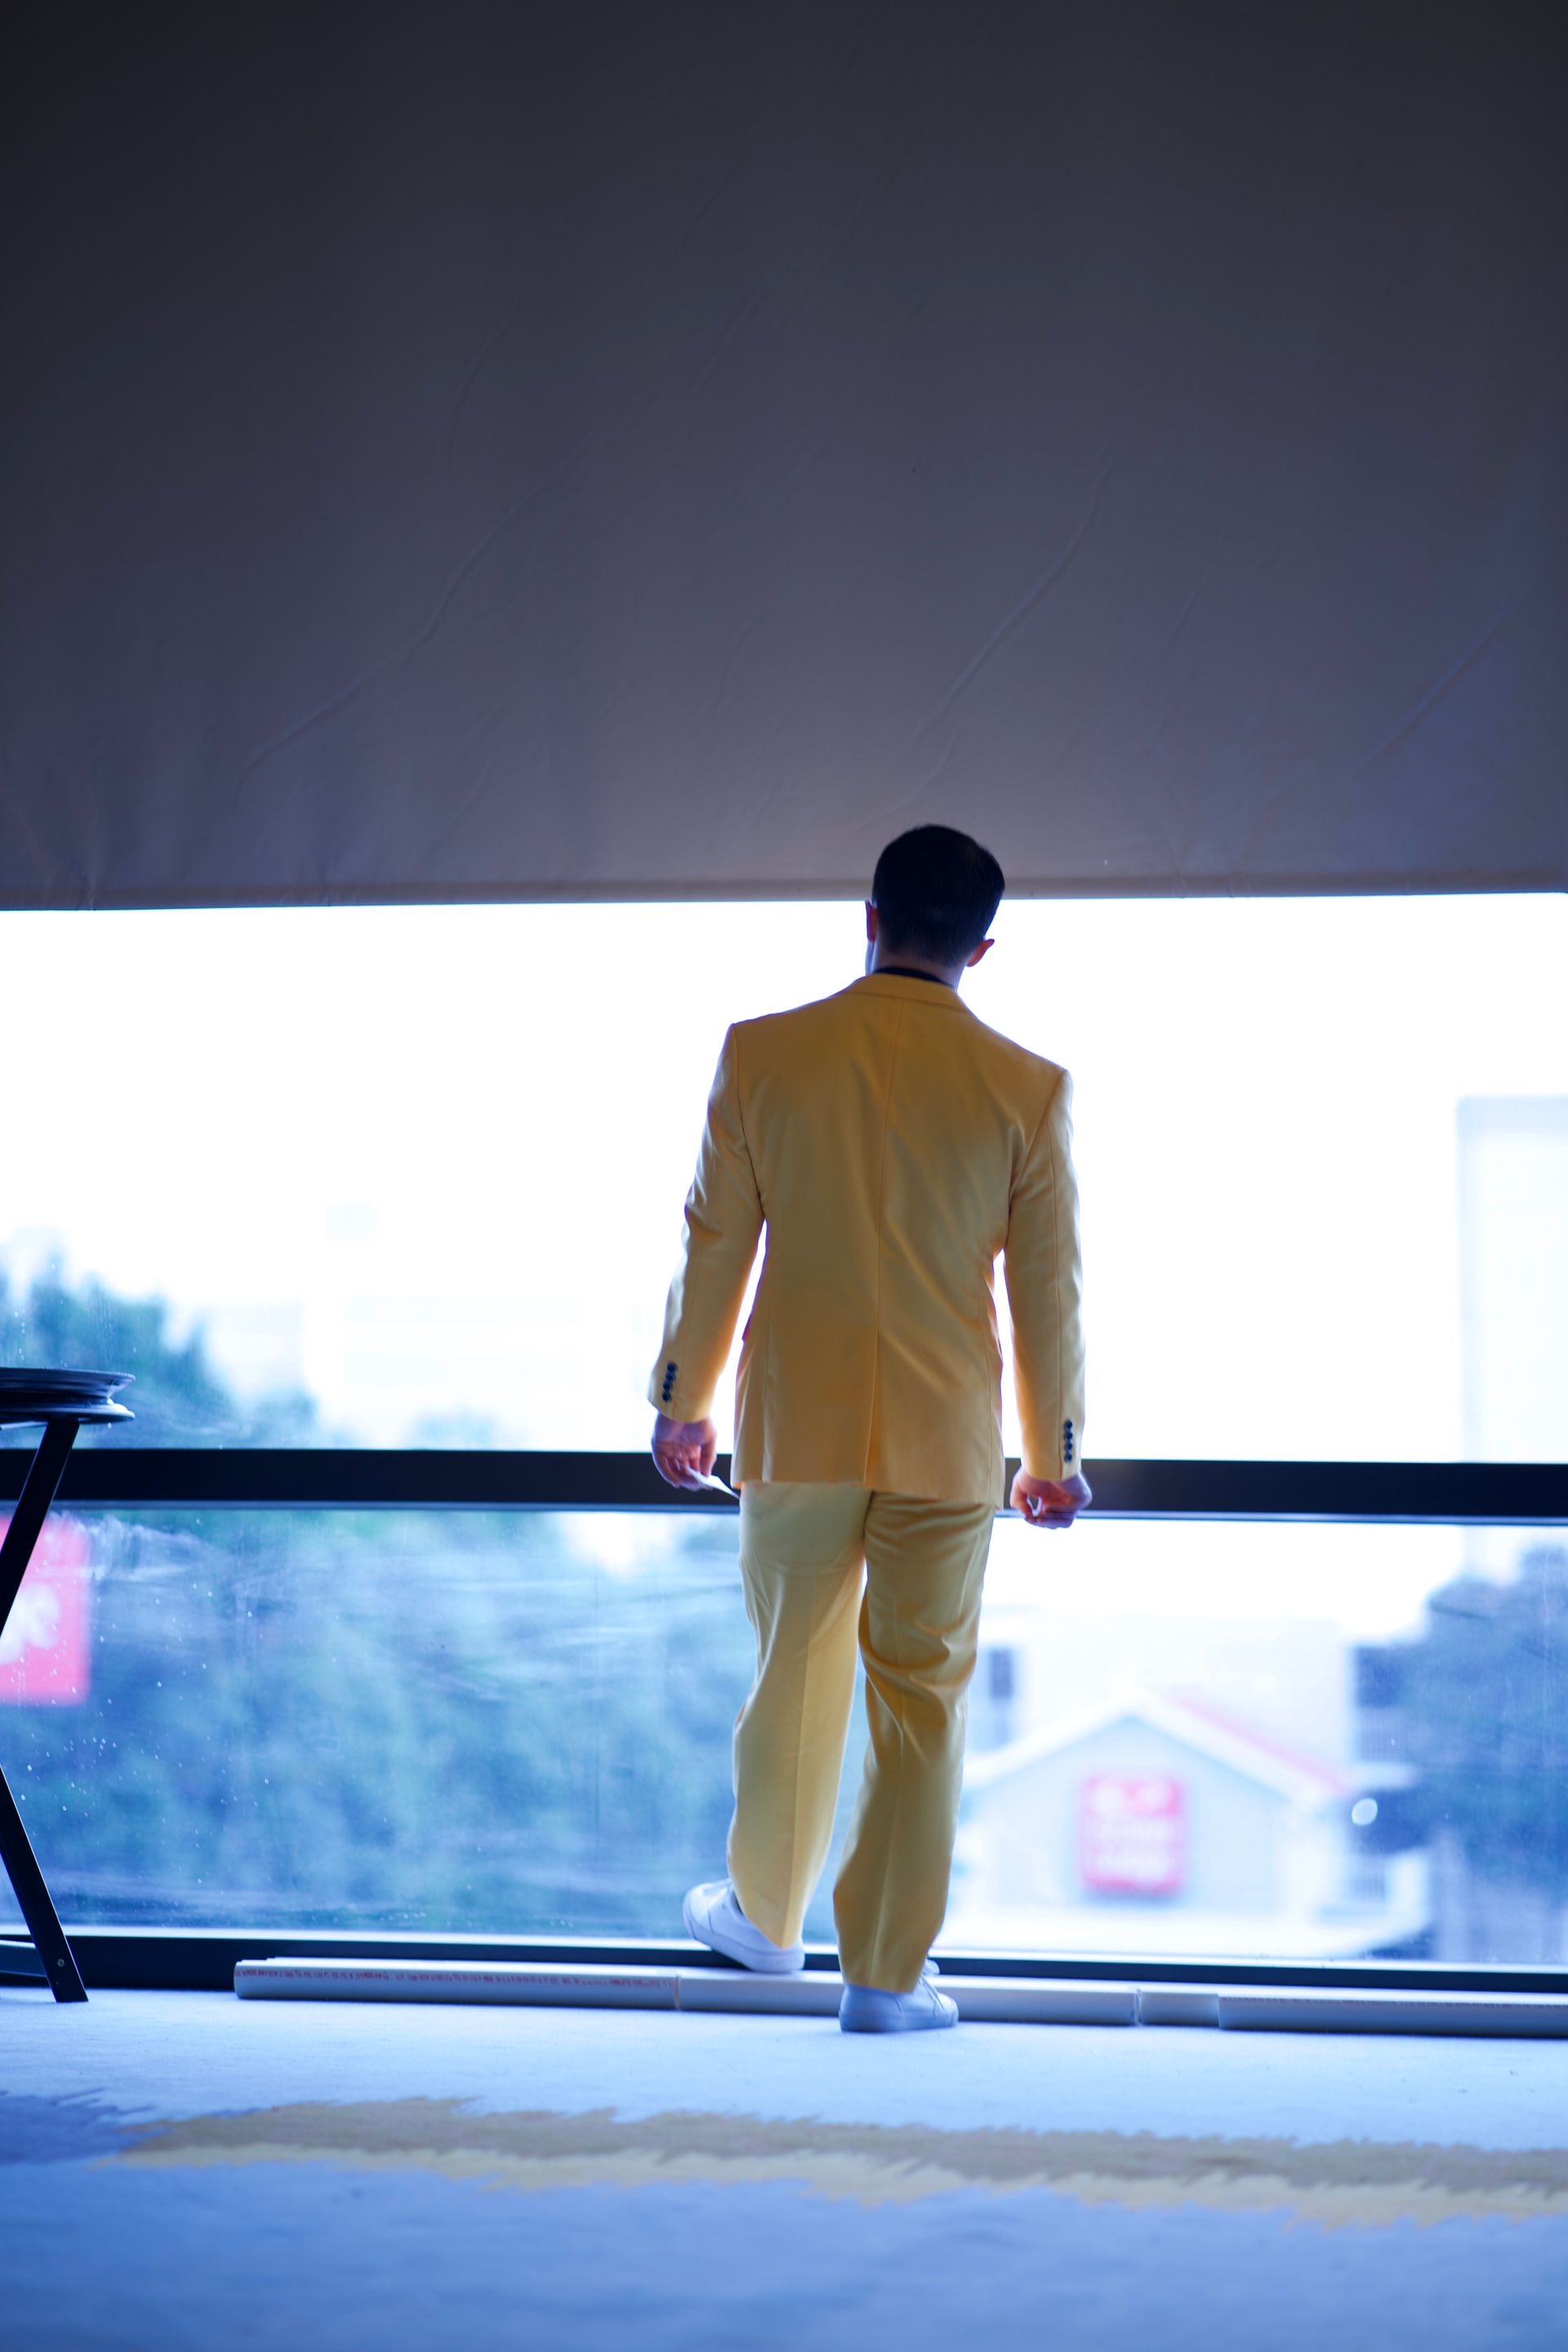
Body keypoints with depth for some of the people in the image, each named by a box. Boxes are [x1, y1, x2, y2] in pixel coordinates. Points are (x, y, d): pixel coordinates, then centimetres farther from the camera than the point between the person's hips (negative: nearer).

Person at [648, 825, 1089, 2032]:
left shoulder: (763, 1055, -5)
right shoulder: (1030, 1089, -6)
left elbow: (715, 1246, 1)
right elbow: (1048, 1292, -1)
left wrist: (682, 1403, 13)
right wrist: (1056, 1456, 11)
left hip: (796, 1429, 1)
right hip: (946, 1443, -1)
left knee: (794, 1678, 18)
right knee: (922, 1704, 7)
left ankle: (765, 1916, 33)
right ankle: (888, 1974, 10)